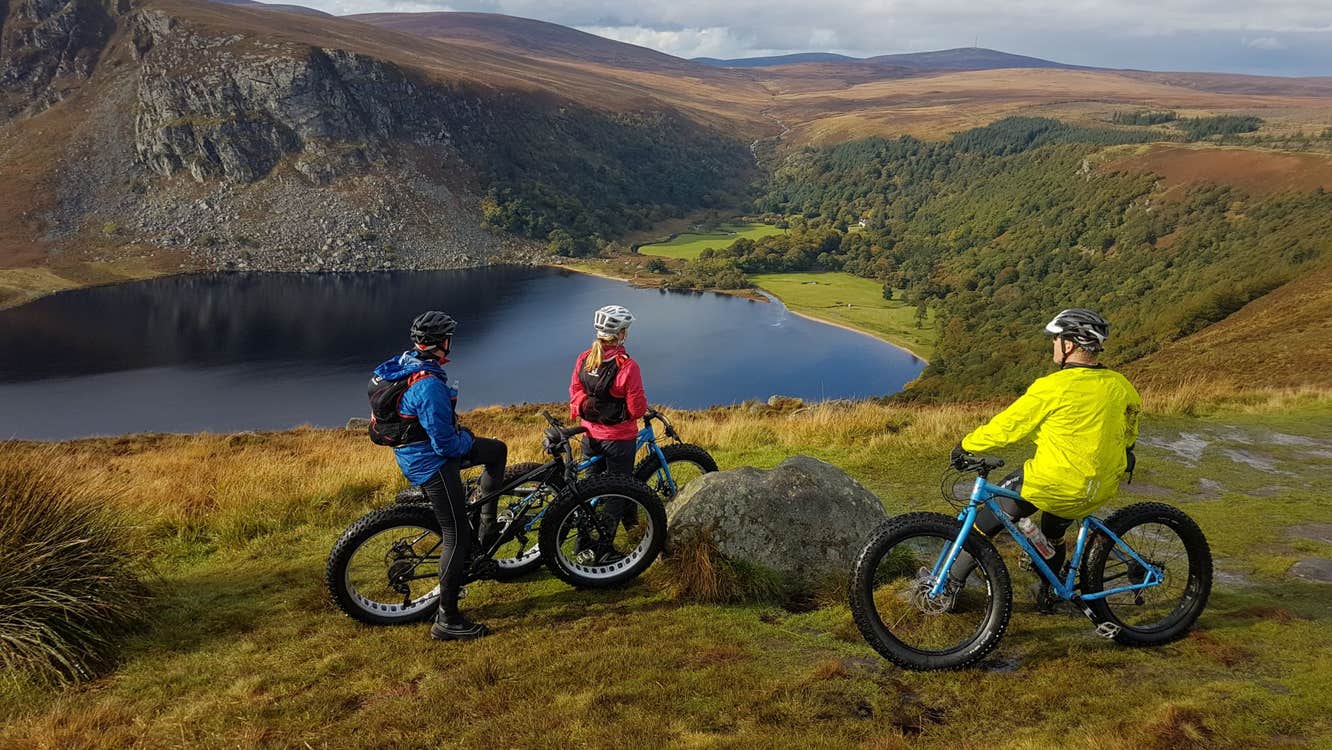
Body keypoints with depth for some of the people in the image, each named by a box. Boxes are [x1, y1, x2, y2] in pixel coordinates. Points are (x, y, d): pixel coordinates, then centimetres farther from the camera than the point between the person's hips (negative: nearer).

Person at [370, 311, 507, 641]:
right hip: (432, 463, -10)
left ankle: (487, 527, 28)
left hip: (414, 451, 10)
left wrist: (460, 434, 21)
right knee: (457, 536, -2)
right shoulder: (430, 386, -30)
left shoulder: (404, 363, 1)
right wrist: (467, 440, -5)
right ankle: (447, 621, 6)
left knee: (497, 450, 21)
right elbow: (445, 443, -26)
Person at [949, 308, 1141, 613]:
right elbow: (1129, 431, 19)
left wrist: (966, 445, 4)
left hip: (1051, 484, -6)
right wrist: (1124, 453, 40)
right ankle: (1047, 596, 48)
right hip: (1100, 489, 7)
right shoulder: (1120, 385, 1)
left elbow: (1005, 426, -11)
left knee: (984, 525, 11)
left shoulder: (1053, 387, -18)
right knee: (1054, 532, 35)